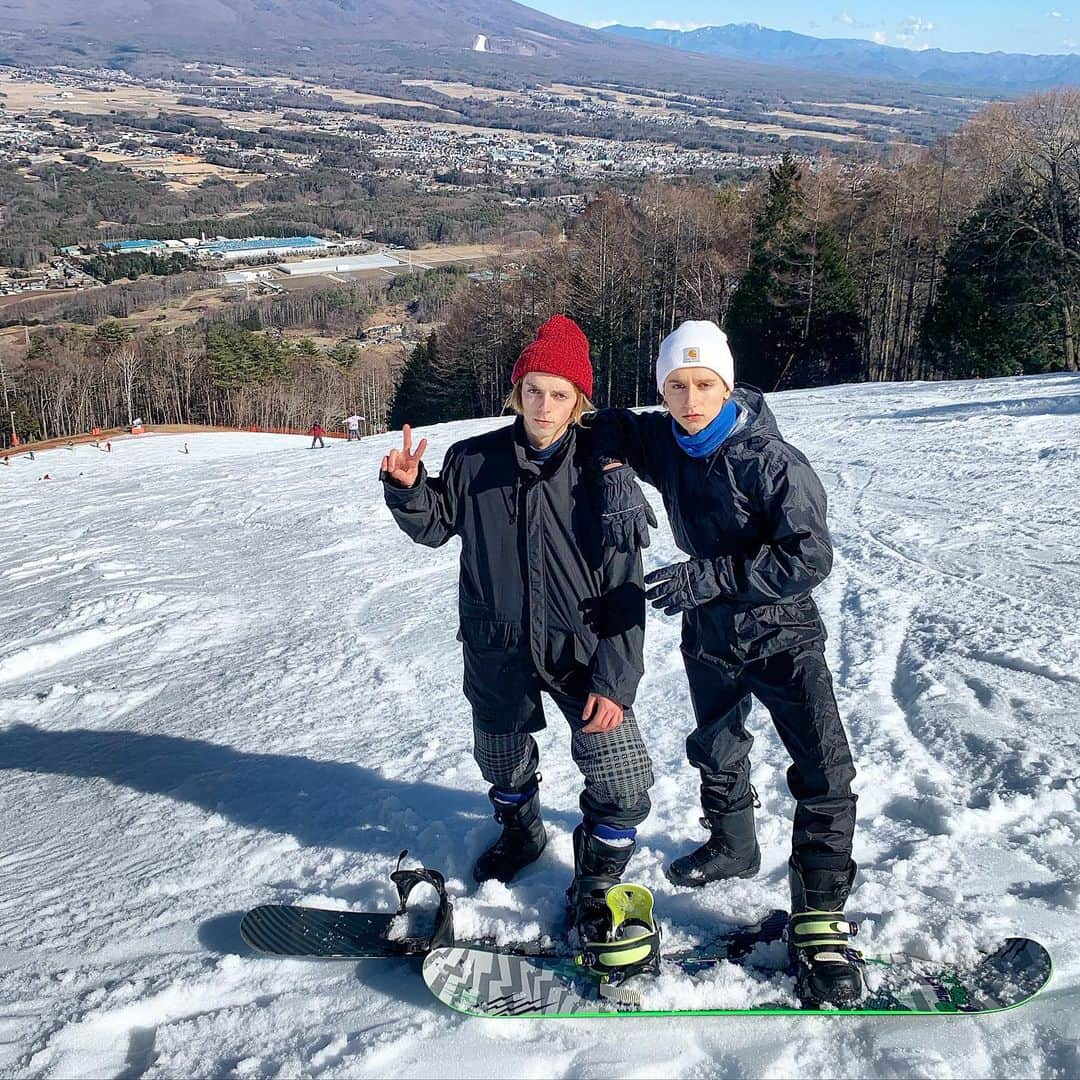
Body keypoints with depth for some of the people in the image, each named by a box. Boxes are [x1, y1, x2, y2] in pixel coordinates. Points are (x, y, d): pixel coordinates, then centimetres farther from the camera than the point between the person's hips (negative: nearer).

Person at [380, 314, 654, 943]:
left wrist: (614, 679, -17)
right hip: (498, 654, 3)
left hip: (582, 652, -2)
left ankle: (598, 881, 17)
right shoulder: (475, 461, -5)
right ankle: (522, 833, 56)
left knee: (623, 785, -10)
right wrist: (408, 488, -11)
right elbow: (434, 525, 11)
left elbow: (623, 587, -12)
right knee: (503, 766, 23)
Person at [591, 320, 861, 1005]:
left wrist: (710, 575, -35)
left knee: (825, 773, -16)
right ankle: (733, 847, 52)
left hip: (781, 633, -6)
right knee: (717, 754, 25)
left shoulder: (771, 460, -24)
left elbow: (808, 557, -29)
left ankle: (819, 918, -4)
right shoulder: (665, 443, -7)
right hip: (709, 635, 6)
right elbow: (609, 426, 9)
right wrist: (618, 478, -13)